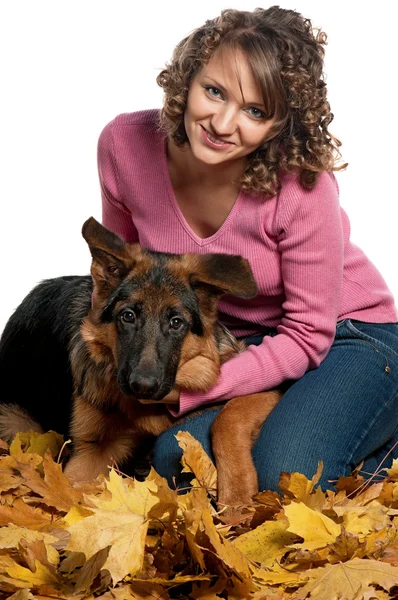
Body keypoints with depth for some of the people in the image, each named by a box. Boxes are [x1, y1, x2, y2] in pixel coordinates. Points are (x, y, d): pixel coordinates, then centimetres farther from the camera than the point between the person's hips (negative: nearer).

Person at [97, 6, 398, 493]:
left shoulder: (302, 186, -29)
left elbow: (308, 339, -20)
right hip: (228, 339, 4)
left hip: (344, 338, -4)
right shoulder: (124, 144, -16)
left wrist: (180, 392, -28)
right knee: (173, 458, -22)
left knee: (284, 478, -28)